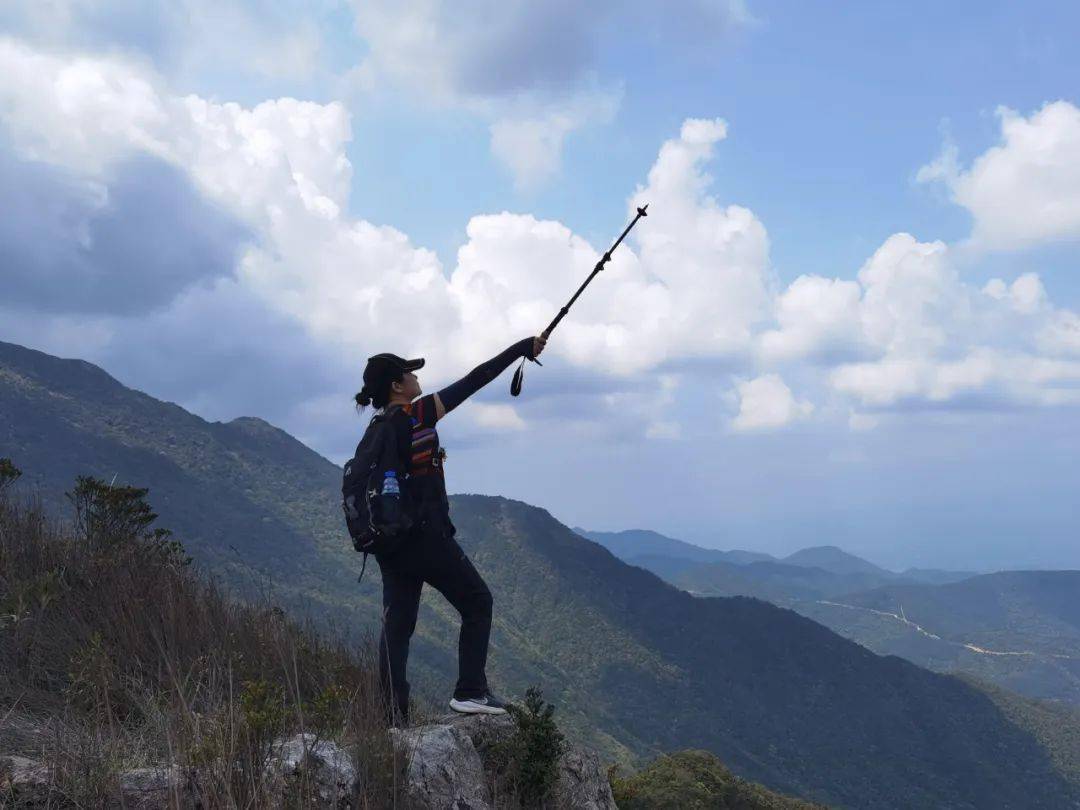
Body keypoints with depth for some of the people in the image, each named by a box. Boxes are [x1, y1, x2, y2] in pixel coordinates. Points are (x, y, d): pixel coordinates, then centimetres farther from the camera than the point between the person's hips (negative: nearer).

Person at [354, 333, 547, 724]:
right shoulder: (417, 415, -10)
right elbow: (472, 382, -8)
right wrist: (523, 348, -3)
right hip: (425, 536, -7)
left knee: (397, 624, 8)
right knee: (477, 601, 8)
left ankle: (394, 716, 8)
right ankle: (470, 691, 5)